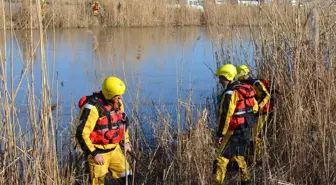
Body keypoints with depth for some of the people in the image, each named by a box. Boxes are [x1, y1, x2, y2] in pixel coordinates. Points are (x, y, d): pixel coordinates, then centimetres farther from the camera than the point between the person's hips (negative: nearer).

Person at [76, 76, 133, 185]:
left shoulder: (117, 103, -1)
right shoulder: (93, 108, -26)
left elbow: (122, 122, 18)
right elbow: (82, 134, -25)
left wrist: (126, 142, 17)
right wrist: (94, 154, -23)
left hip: (114, 148, 7)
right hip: (98, 151, -7)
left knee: (126, 176, 12)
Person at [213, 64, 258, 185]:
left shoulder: (230, 94, -19)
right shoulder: (245, 89, 9)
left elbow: (225, 116, -23)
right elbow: (255, 107, 17)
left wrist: (220, 134, -22)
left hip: (234, 132, -9)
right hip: (246, 130, 10)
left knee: (221, 159, -8)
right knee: (238, 156, 24)